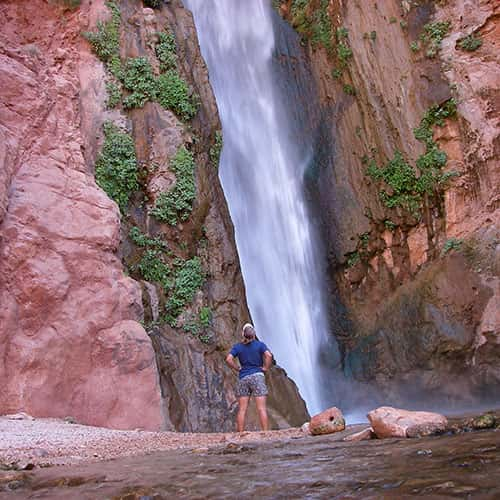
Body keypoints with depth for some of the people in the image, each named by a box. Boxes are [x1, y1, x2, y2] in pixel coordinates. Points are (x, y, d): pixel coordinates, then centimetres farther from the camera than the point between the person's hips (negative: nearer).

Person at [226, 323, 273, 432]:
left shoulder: (237, 347, 7)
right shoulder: (260, 345, 2)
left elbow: (228, 359, -7)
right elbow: (269, 355, -15)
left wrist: (237, 368, 5)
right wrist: (266, 368, -2)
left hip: (243, 378, 2)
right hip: (257, 376, -2)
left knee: (242, 409, 4)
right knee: (261, 408, -4)